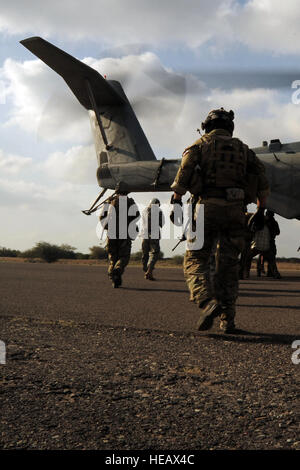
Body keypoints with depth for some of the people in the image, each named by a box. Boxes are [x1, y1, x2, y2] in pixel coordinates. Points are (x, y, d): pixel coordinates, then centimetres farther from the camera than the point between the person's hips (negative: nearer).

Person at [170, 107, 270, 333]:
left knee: (195, 259, 3)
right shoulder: (242, 148, 18)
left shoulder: (201, 144, 9)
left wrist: (176, 202, 3)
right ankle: (228, 320, 6)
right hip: (235, 210, 3)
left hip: (209, 207, -3)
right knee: (228, 266, 8)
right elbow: (262, 181, 12)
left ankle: (208, 301, -22)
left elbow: (184, 174, -4)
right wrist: (260, 210, 17)